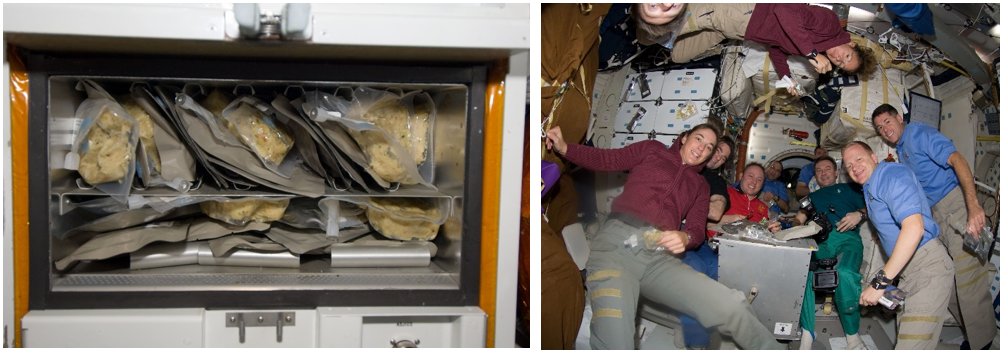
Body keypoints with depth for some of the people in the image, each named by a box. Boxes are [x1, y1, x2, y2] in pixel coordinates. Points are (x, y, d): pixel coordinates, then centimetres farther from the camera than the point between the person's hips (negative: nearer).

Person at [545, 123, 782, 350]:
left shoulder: (700, 186, 29)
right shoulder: (652, 150, 23)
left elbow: (697, 231, 18)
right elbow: (606, 159, 14)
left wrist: (684, 238, -8)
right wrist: (563, 147, -2)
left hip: (659, 257, 3)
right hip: (617, 241, -3)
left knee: (733, 308, -20)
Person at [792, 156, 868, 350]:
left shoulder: (848, 189, 30)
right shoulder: (812, 197, 39)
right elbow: (798, 219, 26)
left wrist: (860, 214, -7)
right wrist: (796, 226, 1)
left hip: (847, 237, -2)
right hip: (819, 240, 2)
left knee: (845, 273, -37)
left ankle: (852, 334, -23)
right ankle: (807, 331, -30)